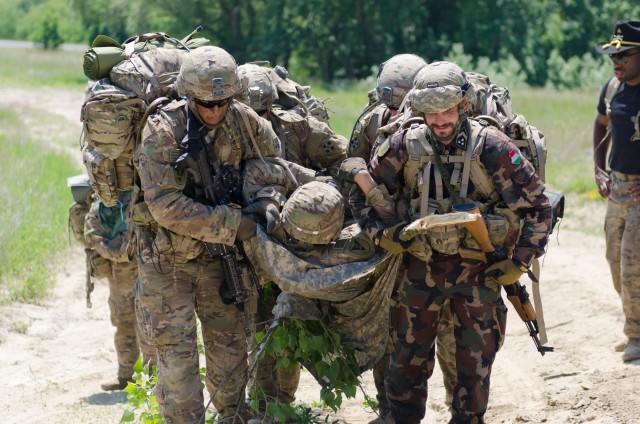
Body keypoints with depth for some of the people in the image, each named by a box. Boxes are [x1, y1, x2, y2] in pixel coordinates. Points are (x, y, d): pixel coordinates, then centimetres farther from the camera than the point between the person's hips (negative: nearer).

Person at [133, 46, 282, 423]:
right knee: (177, 346, -6)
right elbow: (166, 206, -28)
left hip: (215, 251, 5)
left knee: (230, 336, 13)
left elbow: (272, 158, 12)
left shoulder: (241, 120, -8)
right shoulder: (162, 130, -23)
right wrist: (231, 224, -25)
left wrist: (268, 200, -7)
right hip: (168, 254, -5)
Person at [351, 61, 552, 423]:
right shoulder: (406, 145, -10)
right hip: (422, 265, 2)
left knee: (476, 362, 7)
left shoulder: (491, 147, -17)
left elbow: (537, 206, -11)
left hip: (480, 269, -2)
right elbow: (365, 191, 3)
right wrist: (381, 233, -10)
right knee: (409, 356, 7)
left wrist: (520, 262, -11)